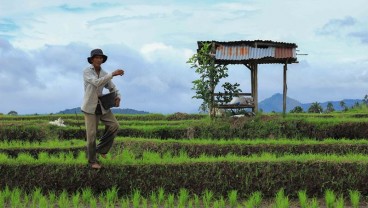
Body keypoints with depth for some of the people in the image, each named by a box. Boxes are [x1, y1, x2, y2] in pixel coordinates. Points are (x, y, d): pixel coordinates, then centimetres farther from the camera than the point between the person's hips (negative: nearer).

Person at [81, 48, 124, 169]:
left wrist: (118, 98, -11)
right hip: (90, 107, -5)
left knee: (114, 125, -12)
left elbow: (113, 89, 11)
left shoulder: (104, 74, 5)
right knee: (91, 134, -3)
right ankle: (92, 161, 15)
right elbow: (97, 82, -29)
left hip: (102, 106, 5)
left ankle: (101, 149, 8)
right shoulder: (87, 72, -11)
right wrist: (112, 74, -35)